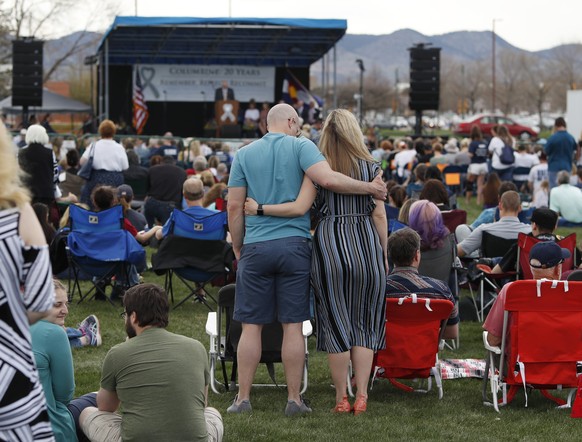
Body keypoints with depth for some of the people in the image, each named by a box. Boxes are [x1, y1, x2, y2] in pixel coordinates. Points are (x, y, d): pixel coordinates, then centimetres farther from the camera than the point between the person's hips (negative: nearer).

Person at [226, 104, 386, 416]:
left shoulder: (244, 154, 8)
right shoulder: (301, 146, 0)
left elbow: (234, 206, 4)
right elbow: (327, 179, -17)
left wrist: (237, 248, 13)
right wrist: (370, 188, -7)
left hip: (255, 247, 2)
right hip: (294, 244, -1)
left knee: (251, 326, 5)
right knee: (293, 326, 3)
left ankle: (243, 399, 7)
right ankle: (294, 400, 6)